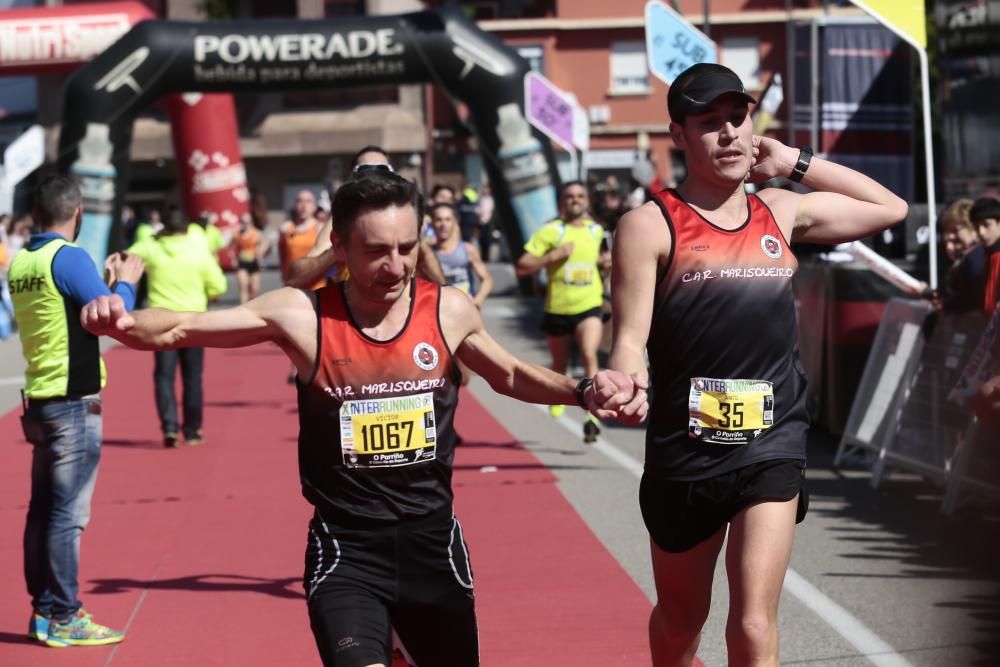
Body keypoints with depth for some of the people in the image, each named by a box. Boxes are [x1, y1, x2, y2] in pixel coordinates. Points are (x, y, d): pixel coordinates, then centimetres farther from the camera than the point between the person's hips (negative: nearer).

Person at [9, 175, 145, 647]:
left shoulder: (20, 263, 9)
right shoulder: (69, 258, -15)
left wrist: (103, 281, 19)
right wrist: (126, 281, 0)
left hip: (39, 400, 8)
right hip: (74, 402, -8)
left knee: (43, 508, 12)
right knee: (69, 513, -4)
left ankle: (43, 610, 17)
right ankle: (64, 619, -1)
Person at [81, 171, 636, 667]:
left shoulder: (449, 311, -3)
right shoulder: (302, 316, -12)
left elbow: (511, 376, 16)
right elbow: (177, 329, -12)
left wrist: (582, 391, -1)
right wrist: (125, 321, -32)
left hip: (432, 543, 3)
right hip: (346, 550, -3)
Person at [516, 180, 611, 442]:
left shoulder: (597, 231, 6)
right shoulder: (550, 231, -8)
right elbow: (522, 267, -12)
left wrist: (605, 262, 5)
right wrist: (552, 256, -23)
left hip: (589, 306, 1)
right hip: (557, 309, -1)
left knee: (589, 355, -22)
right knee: (560, 364, 15)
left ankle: (592, 417, -23)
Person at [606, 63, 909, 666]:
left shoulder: (783, 212, 9)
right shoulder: (651, 226, -5)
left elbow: (891, 209, 20)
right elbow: (630, 338, -11)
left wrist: (795, 162, 11)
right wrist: (625, 381, -35)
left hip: (773, 444, 2)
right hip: (685, 450, -1)